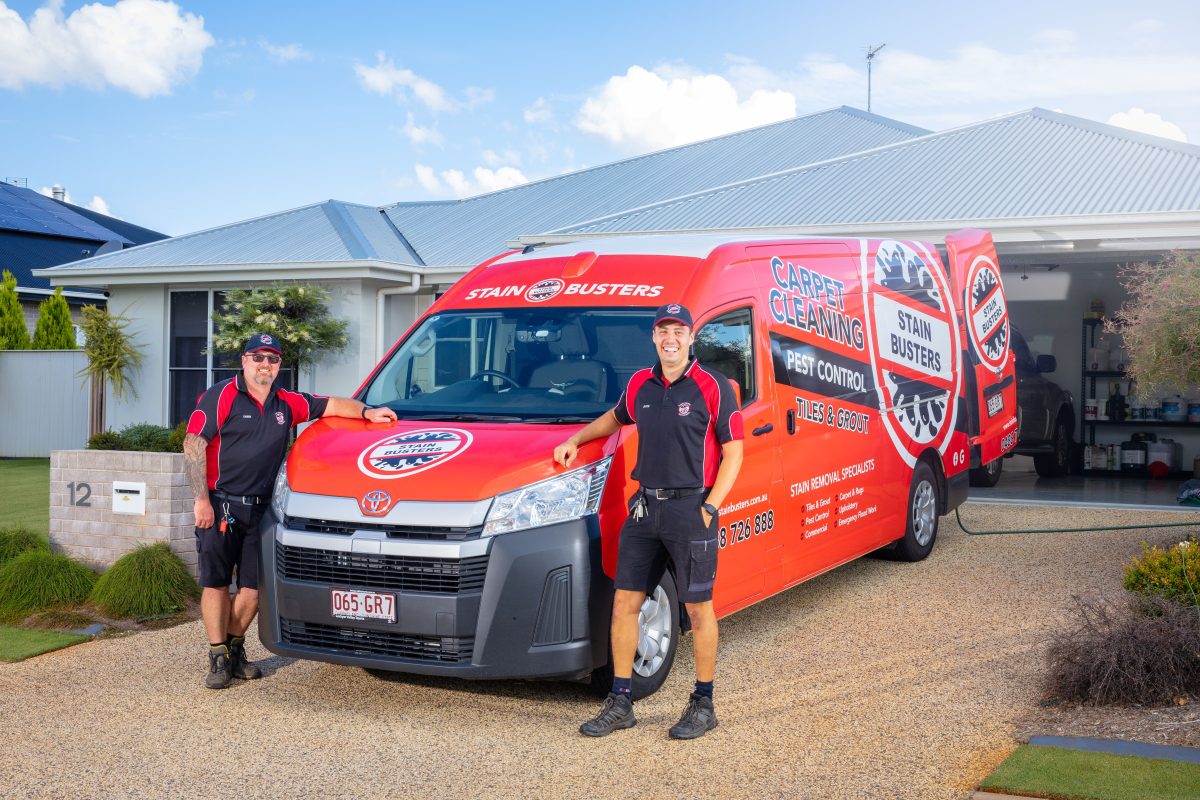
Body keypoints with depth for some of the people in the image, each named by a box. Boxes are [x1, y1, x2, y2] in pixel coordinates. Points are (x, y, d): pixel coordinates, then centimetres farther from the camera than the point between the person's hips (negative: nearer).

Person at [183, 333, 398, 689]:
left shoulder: (287, 403, 12)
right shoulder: (221, 397, -4)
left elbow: (332, 405, 22)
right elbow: (193, 444, -9)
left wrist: (367, 412, 5)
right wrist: (201, 500, -15)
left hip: (260, 509, 5)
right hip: (219, 507, -5)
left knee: (253, 586, 5)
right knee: (215, 583, -1)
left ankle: (235, 648, 22)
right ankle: (218, 658, 6)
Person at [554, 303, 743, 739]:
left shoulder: (712, 387, -7)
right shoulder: (640, 384, 9)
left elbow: (733, 451, -6)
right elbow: (614, 418, 30)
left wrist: (710, 507, -12)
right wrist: (576, 439, 19)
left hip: (690, 509, -5)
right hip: (645, 507, 5)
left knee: (697, 608, 3)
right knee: (624, 602, 5)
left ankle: (703, 704, 16)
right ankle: (620, 703, 15)